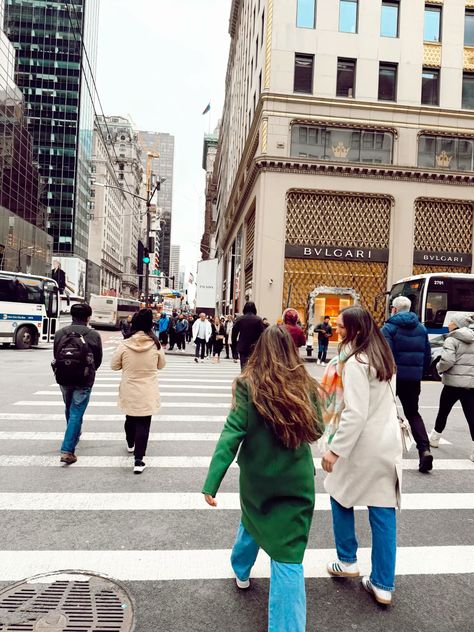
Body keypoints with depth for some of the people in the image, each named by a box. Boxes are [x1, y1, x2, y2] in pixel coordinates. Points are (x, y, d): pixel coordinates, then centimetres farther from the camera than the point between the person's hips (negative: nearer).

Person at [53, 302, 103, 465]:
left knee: (70, 409, 25)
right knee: (76, 413, 2)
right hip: (84, 380, -4)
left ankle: (73, 436, 46)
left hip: (63, 378, 4)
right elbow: (98, 360, 0)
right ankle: (67, 450, -3)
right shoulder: (94, 335, -10)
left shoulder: (60, 333, -3)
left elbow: (56, 356, 5)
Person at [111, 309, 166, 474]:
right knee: (143, 424, 4)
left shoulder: (124, 344, -13)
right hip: (148, 393, -1)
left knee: (130, 419, 24)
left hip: (129, 391, 1)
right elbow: (161, 365, 5)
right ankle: (138, 460, -1)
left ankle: (130, 444, 47)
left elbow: (114, 366, -1)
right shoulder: (156, 344, -11)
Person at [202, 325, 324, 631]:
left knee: (252, 522, 31)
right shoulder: (306, 385, -8)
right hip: (296, 480, -1)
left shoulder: (249, 386, -15)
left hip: (256, 477, 1)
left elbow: (231, 435, -19)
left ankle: (241, 571, 56)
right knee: (288, 557, 5)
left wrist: (212, 482, -18)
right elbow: (316, 431, 3)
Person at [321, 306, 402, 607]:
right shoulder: (385, 357, 7)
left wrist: (335, 449, -20)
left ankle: (347, 561, 31)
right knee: (383, 512, 11)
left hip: (363, 445, -7)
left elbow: (355, 414, -24)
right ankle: (383, 585, 20)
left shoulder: (356, 363, -19)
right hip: (389, 443, 7)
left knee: (341, 497, 17)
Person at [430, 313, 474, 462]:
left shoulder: (452, 340, -10)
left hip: (454, 383, -4)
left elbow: (447, 361, -21)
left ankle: (435, 439, 33)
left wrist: (439, 368, -2)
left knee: (443, 412, 15)